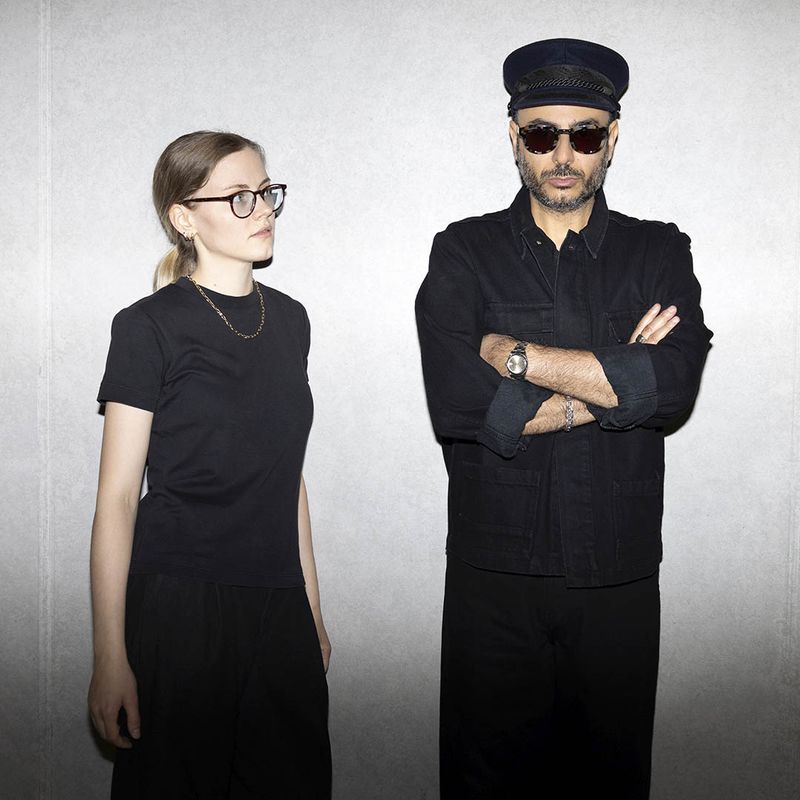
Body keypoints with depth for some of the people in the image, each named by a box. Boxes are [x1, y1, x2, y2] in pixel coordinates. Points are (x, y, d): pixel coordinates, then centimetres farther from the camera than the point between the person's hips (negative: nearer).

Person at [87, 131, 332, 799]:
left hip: (279, 606, 5)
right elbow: (117, 497, -9)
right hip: (177, 605, -5)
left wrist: (312, 608, 14)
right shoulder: (150, 327, -8)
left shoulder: (289, 320, 9)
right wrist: (111, 660, -12)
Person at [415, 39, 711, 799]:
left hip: (619, 579, 1)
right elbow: (460, 406, -14)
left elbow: (674, 382, -14)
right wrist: (614, 380, -9)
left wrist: (514, 352, -13)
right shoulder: (463, 253, 2)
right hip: (493, 574, -1)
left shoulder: (659, 253, 6)